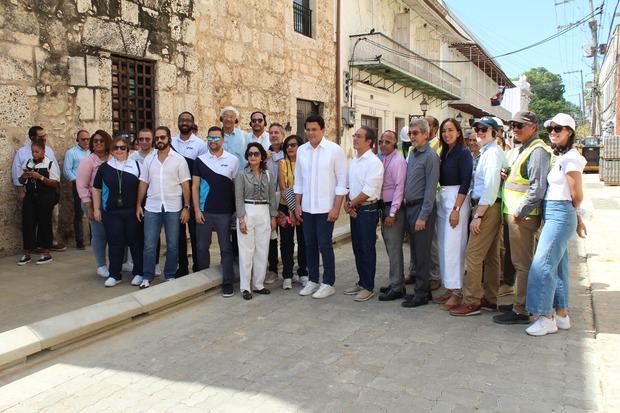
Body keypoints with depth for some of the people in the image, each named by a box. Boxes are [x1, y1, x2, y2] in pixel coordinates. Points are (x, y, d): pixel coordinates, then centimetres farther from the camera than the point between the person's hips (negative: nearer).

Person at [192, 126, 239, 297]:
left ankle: (228, 283, 10)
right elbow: (195, 186, 4)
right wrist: (197, 210, -4)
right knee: (202, 247, 10)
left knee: (226, 248, 3)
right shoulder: (200, 160, 3)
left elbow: (237, 186, 5)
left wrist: (237, 210, 1)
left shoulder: (233, 160, 0)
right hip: (204, 212, 2)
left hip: (225, 212, -2)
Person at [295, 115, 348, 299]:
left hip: (326, 207, -4)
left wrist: (336, 208, -13)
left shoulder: (335, 150, -9)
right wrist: (297, 204, 7)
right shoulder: (301, 150, 5)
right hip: (307, 207, 5)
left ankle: (328, 284, 12)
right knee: (310, 245, 11)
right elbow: (298, 180, 11)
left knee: (325, 245, 0)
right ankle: (313, 280, 24)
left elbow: (342, 182, -9)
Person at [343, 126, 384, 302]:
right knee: (357, 247, 14)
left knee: (367, 249, 0)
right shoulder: (354, 161, 11)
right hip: (354, 209, 8)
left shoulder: (374, 162, -14)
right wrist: (347, 203, -1)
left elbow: (368, 191, -19)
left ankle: (368, 287, 11)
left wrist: (351, 204, -9)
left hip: (368, 210, -8)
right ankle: (361, 282, 27)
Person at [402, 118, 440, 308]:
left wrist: (423, 216, -18)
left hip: (422, 208, -8)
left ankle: (422, 294, 7)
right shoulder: (412, 154, 14)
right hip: (410, 207, 8)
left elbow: (430, 188, -15)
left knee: (422, 253, -2)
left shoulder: (430, 156, -11)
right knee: (416, 251, 14)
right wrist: (409, 210, 12)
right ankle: (421, 289, 25)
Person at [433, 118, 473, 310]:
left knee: (453, 246, -8)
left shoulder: (463, 153, -8)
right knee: (443, 246, 9)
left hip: (457, 199, -8)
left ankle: (456, 291, 0)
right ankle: (449, 288, 18)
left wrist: (456, 209, -18)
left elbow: (465, 183, -13)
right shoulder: (444, 154, 13)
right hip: (442, 199, 8)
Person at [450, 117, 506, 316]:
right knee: (491, 256, 13)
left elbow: (491, 186, -19)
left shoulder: (493, 152, -12)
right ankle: (490, 299, 22)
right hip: (488, 208, 10)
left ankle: (471, 302, -1)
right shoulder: (486, 152, 17)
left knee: (473, 255, -8)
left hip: (487, 208, -10)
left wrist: (478, 215, -19)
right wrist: (478, 212, 9)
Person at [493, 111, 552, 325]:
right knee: (521, 263, 16)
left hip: (524, 216, -10)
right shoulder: (524, 149, 18)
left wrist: (520, 211, -18)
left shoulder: (537, 151, -13)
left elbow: (538, 188, -20)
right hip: (516, 214, 10)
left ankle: (520, 311, 2)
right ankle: (521, 304, 25)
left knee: (522, 264, -4)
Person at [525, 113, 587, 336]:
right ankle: (561, 314, 21)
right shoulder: (558, 157, 15)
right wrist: (577, 218, 16)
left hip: (559, 215, -9)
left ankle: (546, 318, -4)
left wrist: (576, 216, 8)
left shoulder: (570, 158, -11)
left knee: (543, 265, -11)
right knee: (558, 265, 12)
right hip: (553, 216, 9)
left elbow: (577, 195, -8)